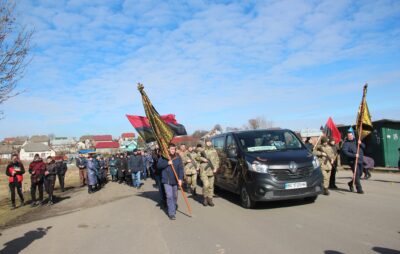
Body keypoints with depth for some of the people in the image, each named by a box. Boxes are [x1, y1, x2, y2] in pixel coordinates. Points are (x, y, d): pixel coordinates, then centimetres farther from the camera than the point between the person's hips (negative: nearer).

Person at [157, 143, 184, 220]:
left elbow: (180, 168, -3)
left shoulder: (178, 157, 0)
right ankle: (171, 213, -5)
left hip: (175, 180, 2)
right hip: (166, 180, -2)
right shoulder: (163, 157, -2)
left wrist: (180, 179, -11)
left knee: (175, 196, 15)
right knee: (169, 196, -9)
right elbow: (158, 165, -7)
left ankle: (174, 209, 37)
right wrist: (167, 163, -18)